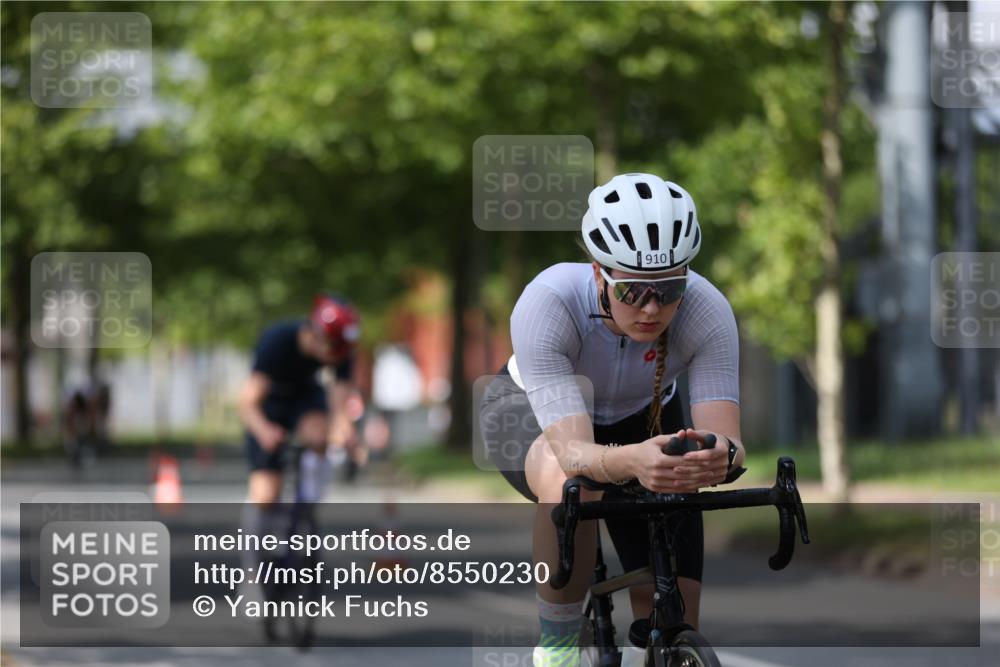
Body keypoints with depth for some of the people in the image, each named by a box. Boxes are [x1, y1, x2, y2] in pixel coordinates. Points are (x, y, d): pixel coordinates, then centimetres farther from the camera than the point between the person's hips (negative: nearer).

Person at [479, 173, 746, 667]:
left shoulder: (707, 312, -32)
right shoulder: (547, 304, -39)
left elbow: (726, 435, -40)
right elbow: (574, 451, -47)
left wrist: (720, 456, -64)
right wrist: (631, 462, -69)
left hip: (642, 419, 3)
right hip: (532, 409, -3)